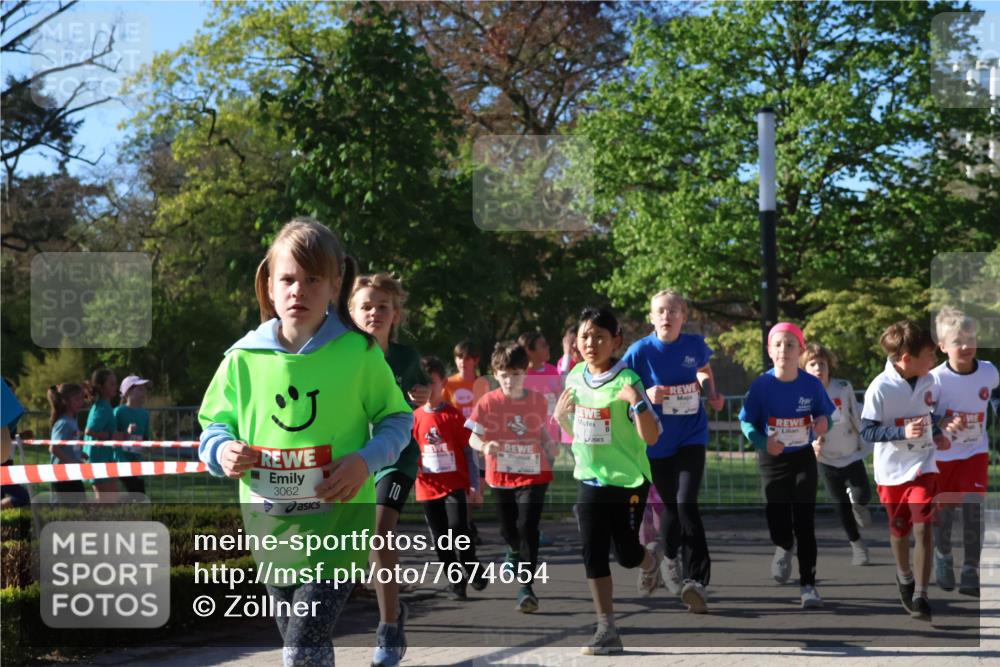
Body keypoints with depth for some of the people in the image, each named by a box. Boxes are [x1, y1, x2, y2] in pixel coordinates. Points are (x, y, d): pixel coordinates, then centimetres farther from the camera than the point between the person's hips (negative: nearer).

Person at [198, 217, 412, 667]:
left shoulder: (359, 354, -7)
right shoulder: (244, 359, -2)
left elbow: (397, 419, 3)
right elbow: (214, 426, 9)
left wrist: (366, 460, -16)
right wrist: (223, 452, -14)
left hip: (339, 526, -4)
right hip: (271, 530, 4)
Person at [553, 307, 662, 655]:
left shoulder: (626, 381, -17)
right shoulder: (574, 376, 1)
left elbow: (651, 437, -20)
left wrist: (638, 402, -35)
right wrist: (560, 415, -6)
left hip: (629, 481, -5)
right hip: (589, 480, 5)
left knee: (626, 553, 7)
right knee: (593, 554, -1)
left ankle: (651, 561, 44)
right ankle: (607, 631, 5)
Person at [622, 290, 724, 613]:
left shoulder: (695, 345, -2)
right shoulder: (640, 351, -9)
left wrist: (711, 393, 2)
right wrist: (646, 396, -24)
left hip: (691, 437, 0)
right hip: (656, 442, 0)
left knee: (686, 504, -17)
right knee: (671, 506, 10)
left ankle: (695, 580, -21)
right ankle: (669, 558, 40)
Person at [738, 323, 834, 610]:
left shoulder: (811, 384, -9)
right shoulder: (761, 386, -11)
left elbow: (824, 416, 1)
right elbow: (747, 423, -5)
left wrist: (823, 423, -22)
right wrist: (763, 443, -23)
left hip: (803, 459, 0)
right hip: (773, 462, 0)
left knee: (805, 524, -3)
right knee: (778, 527, -1)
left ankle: (808, 586, 8)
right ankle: (784, 548, 37)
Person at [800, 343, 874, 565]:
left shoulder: (844, 388, -11)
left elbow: (857, 417, 1)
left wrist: (865, 444, 6)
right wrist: (811, 444, -29)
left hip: (852, 455, 0)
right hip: (827, 460, 0)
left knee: (862, 495, -14)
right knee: (842, 505, 7)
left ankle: (857, 503, 23)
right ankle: (856, 545, 25)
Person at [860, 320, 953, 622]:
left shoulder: (930, 382, -5)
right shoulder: (879, 388, -22)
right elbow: (866, 431, -17)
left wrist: (937, 435, -1)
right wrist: (902, 432, -28)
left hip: (923, 466, 2)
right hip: (891, 471, -2)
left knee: (923, 527, -11)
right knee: (899, 529, 16)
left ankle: (920, 595, -6)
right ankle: (904, 577, 43)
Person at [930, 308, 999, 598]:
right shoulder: (936, 378, -21)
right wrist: (945, 425, -34)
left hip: (975, 453, 1)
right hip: (943, 455, -1)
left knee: (973, 512, -7)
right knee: (944, 512, 10)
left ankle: (971, 572, 2)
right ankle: (943, 557, 37)